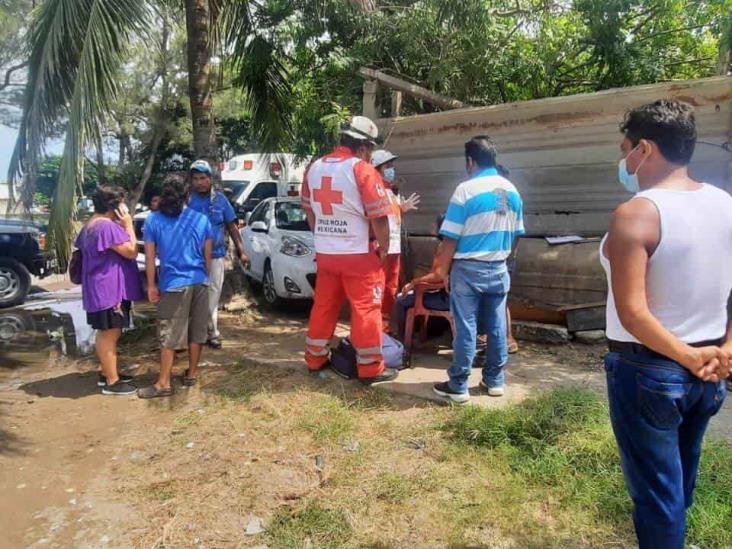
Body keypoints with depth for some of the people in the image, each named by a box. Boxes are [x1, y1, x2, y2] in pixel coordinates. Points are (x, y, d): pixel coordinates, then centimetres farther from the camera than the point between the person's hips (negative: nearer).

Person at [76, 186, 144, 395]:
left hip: (101, 288, 11)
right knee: (110, 334, -4)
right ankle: (112, 382, 3)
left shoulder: (91, 226, 14)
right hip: (109, 288, -11)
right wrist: (128, 225, -12)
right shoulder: (107, 226, -20)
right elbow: (131, 252, -19)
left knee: (106, 333, 19)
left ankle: (107, 373, 30)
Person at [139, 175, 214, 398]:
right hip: (199, 282, 3)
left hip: (173, 284, -3)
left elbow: (150, 257, -1)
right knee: (196, 331, 13)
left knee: (169, 335, 2)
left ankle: (164, 383, 5)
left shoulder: (153, 220, -2)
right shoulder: (201, 219, 4)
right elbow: (208, 255, 8)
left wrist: (151, 285, 6)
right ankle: (192, 374, 23)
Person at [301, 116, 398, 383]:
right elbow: (379, 217, -15)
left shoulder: (314, 168, 8)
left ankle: (315, 358, 27)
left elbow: (309, 210, 15)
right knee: (365, 310, 3)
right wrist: (384, 248, -3)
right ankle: (370, 367, 10)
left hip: (324, 253, 7)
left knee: (324, 306, 16)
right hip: (359, 254, -6)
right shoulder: (363, 170, -13)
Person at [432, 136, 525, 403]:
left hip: (468, 269, -5)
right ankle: (494, 380, 23)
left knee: (466, 328, 1)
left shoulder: (466, 189, -13)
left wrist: (443, 270, -1)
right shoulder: (512, 190, 4)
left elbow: (451, 239, -13)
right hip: (499, 269, 5)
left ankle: (458, 386, 10)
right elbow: (515, 233, 10)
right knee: (497, 327, 12)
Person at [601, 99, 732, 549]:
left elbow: (633, 313, -25)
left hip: (648, 370, -7)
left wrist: (689, 358, -15)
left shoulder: (636, 214, -21)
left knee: (656, 490, 10)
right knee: (679, 482, 25)